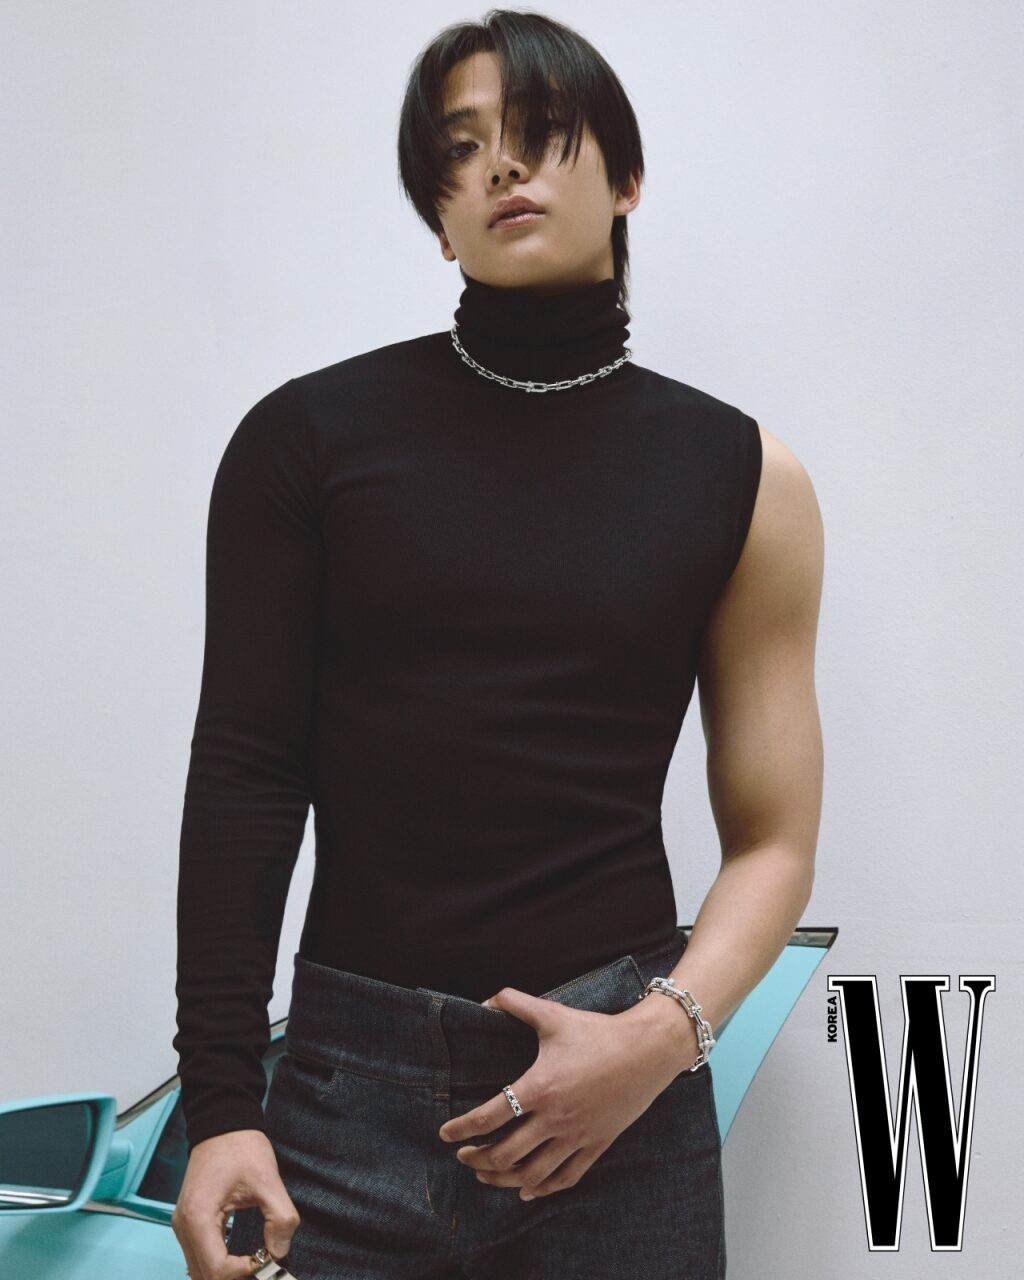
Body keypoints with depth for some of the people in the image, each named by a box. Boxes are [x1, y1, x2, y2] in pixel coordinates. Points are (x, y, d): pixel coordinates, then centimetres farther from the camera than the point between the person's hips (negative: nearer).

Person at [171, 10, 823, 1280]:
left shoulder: (741, 476, 3)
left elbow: (772, 839, 4)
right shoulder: (307, 437, 0)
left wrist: (666, 1032, -13)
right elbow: (243, 781, -1)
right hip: (351, 1086, 0)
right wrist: (219, 1105, -6)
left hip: (617, 1087, 1)